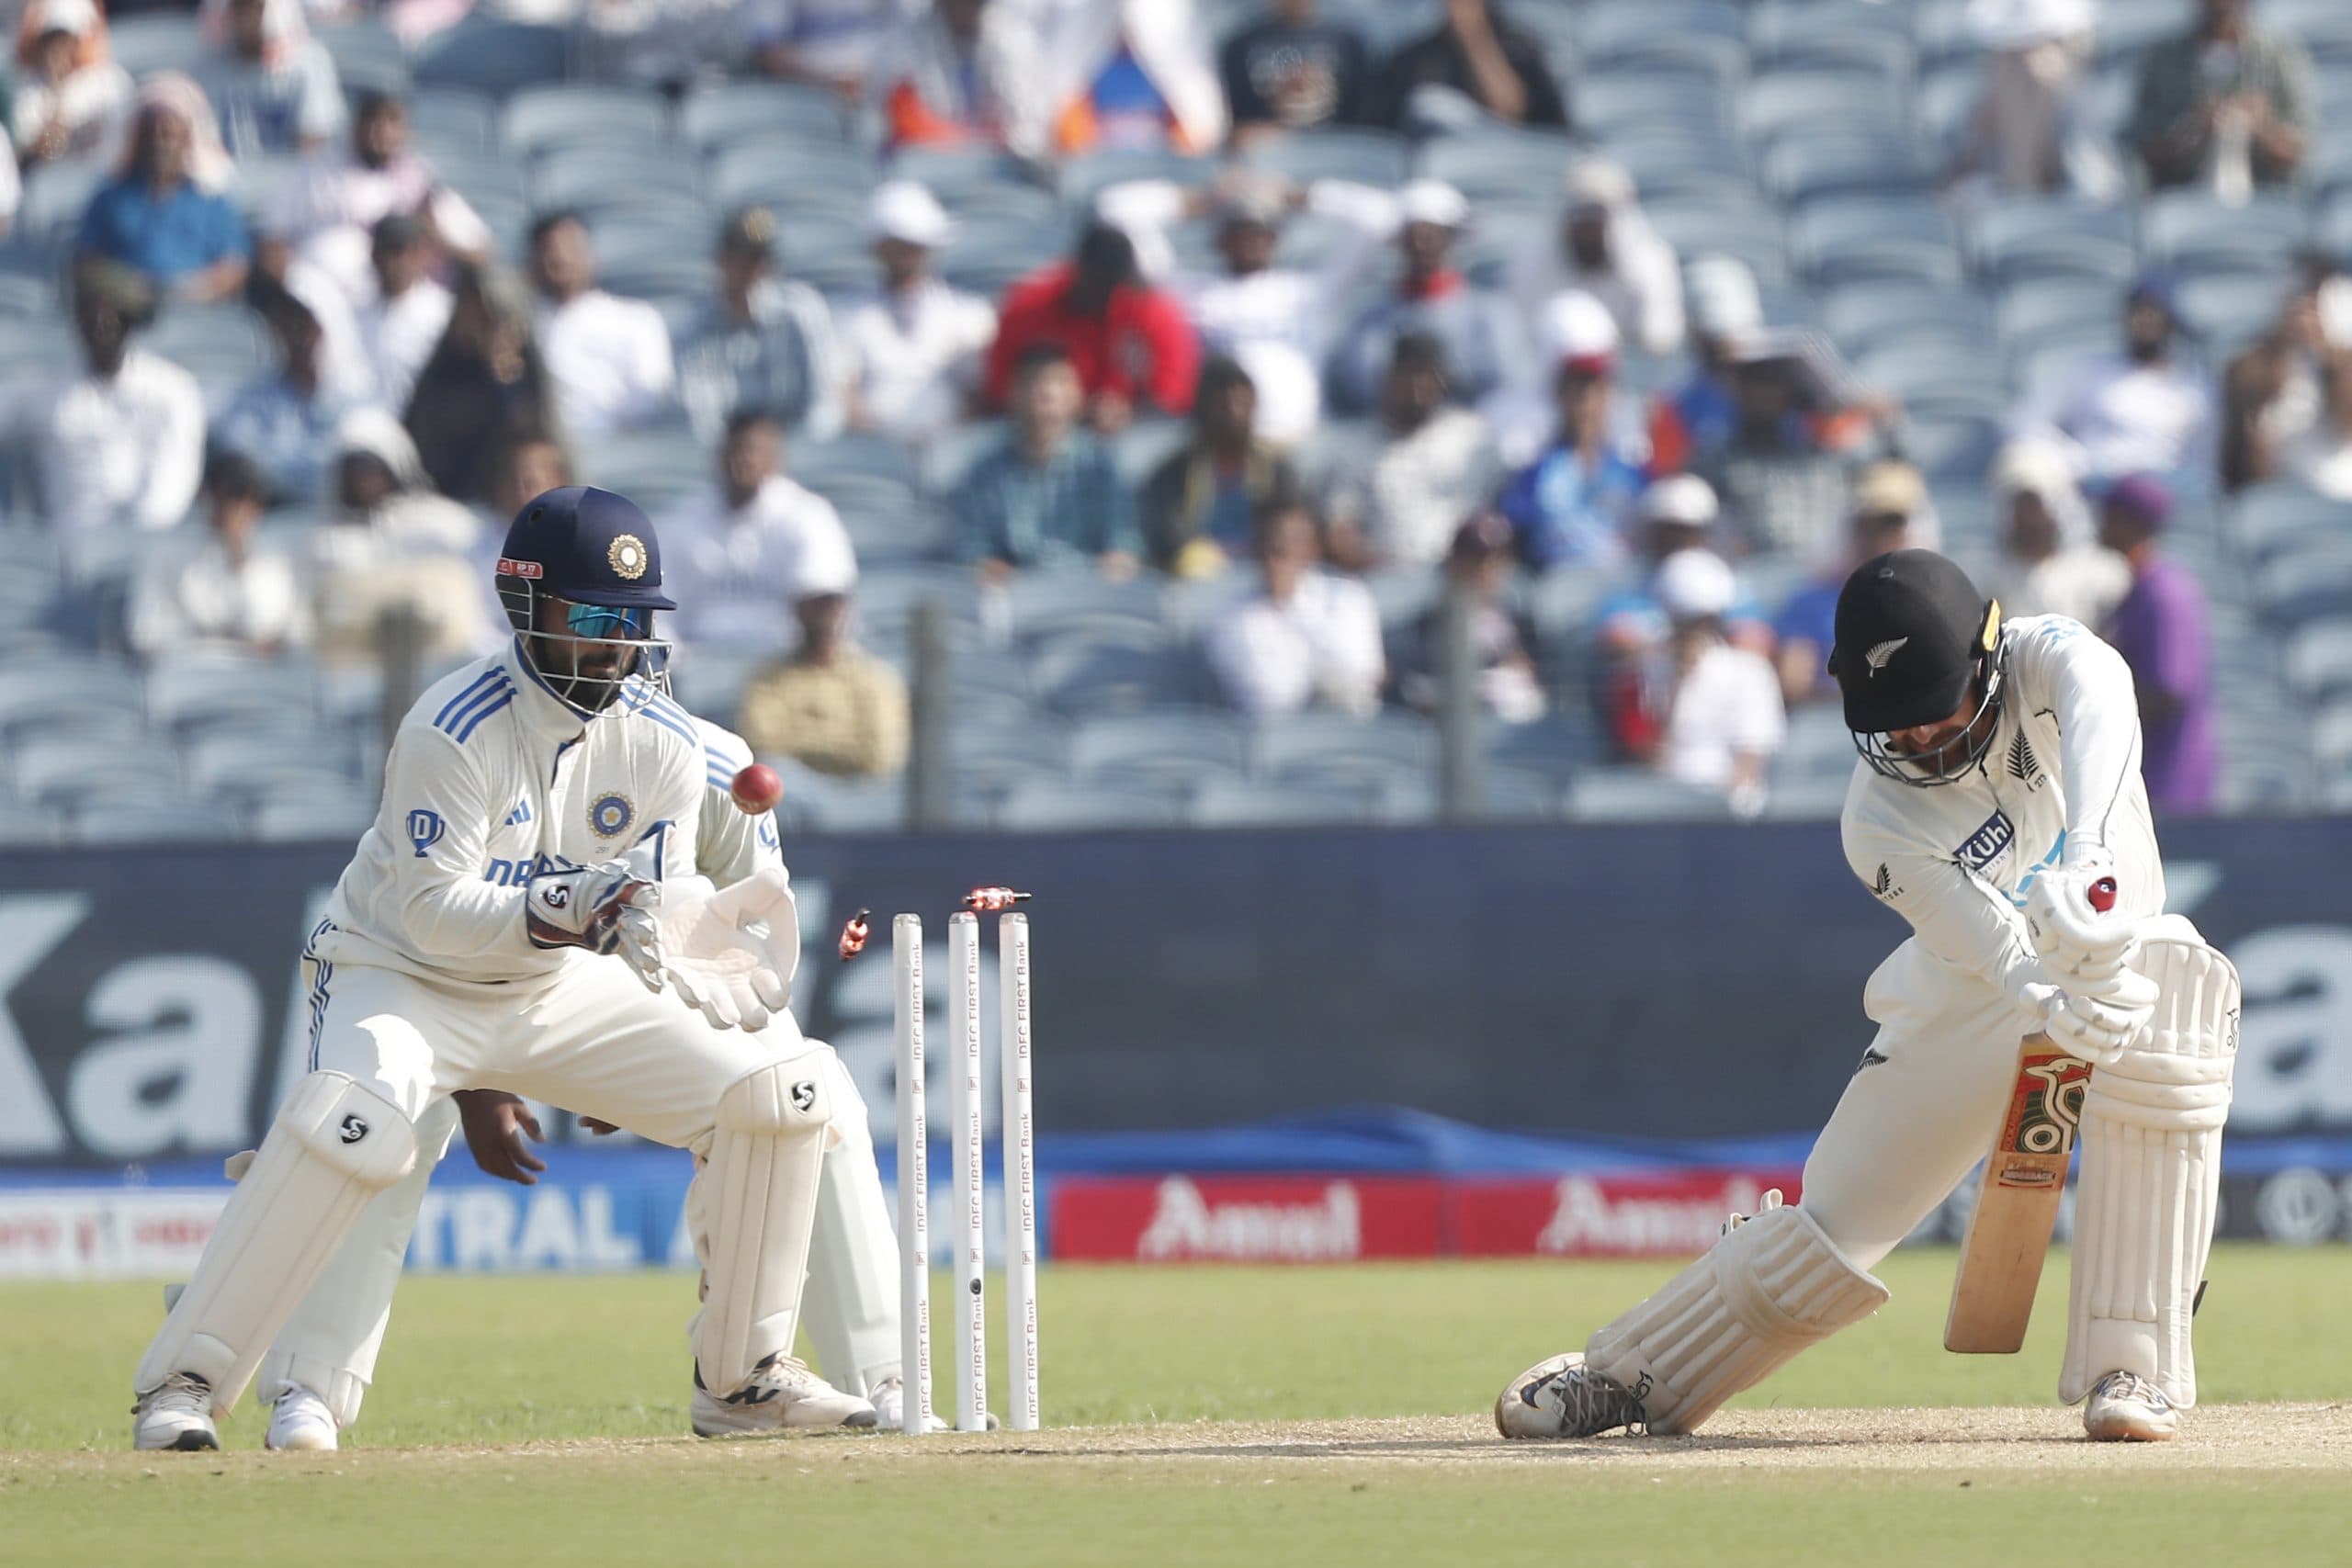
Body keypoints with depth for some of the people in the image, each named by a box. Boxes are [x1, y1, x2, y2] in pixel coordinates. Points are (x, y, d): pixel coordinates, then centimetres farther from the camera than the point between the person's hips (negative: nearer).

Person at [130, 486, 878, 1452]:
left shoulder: (666, 746, -6)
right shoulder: (453, 730, -23)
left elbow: (657, 903, -3)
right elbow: (434, 910, -25)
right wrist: (560, 912, -40)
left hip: (563, 990, 6)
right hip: (404, 975, -6)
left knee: (780, 1090, -7)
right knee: (353, 1127, -37)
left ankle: (744, 1379, 7)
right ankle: (181, 1386, -28)